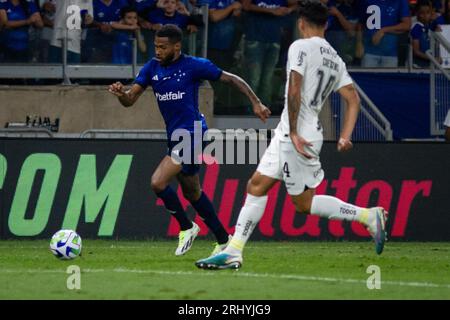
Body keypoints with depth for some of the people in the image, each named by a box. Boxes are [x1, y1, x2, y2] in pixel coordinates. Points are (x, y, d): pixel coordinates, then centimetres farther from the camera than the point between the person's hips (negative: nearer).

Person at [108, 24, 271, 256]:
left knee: (158, 183, -19)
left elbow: (230, 79, -2)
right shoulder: (152, 68, 5)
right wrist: (121, 93, -23)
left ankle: (186, 228, 2)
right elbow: (130, 100, 0)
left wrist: (256, 103, -7)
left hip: (191, 133, -8)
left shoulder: (194, 66, -11)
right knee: (192, 192, 17)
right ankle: (223, 240, 29)